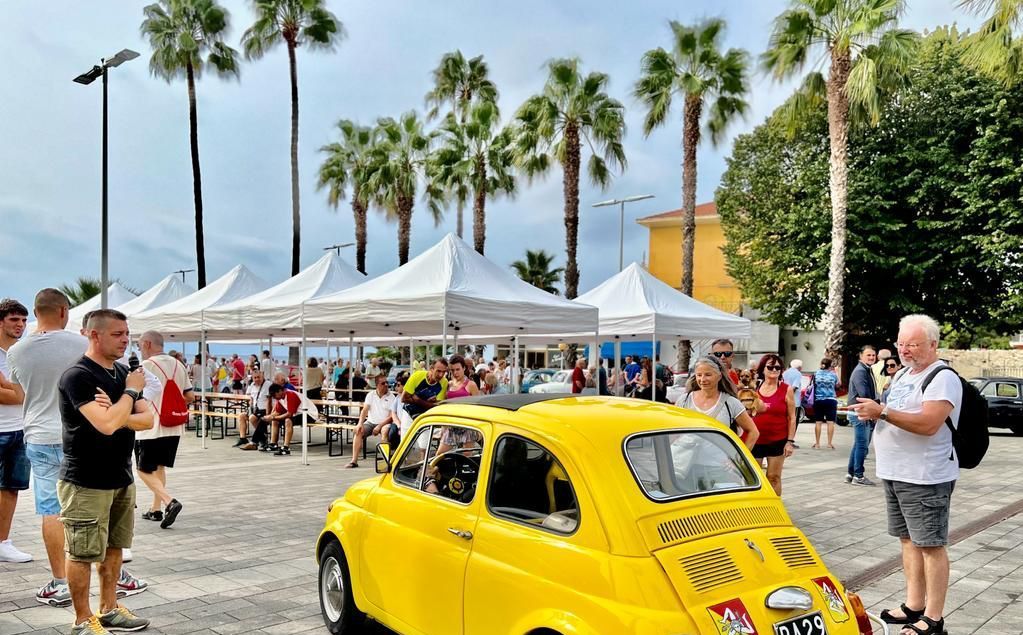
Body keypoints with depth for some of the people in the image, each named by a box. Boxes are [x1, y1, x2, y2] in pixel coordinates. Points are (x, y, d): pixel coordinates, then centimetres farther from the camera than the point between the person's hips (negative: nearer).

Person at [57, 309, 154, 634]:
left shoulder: (123, 372, 8)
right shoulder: (77, 376, -17)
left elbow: (149, 418, 3)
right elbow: (107, 424, -28)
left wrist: (119, 417, -16)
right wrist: (131, 391, -14)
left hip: (122, 479, 8)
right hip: (85, 484, -8)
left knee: (113, 547, 16)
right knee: (83, 554, 5)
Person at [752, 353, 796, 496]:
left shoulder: (786, 390, -2)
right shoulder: (754, 388, 4)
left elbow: (792, 417, -2)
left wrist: (790, 441, -6)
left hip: (778, 441, -2)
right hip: (756, 440, 2)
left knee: (774, 477, 4)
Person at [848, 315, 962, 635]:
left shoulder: (942, 378, -13)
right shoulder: (902, 376, 16)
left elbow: (928, 423, -26)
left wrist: (882, 411, -27)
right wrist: (871, 412, 9)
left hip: (925, 479, -9)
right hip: (895, 475, 9)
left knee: (930, 545, -2)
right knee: (909, 540, 15)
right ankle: (914, 606, 26)